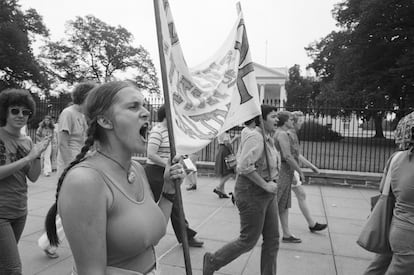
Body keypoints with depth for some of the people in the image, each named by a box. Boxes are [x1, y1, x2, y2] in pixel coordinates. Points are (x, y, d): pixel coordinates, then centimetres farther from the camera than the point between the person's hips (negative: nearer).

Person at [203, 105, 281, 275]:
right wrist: (265, 185, -22)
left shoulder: (267, 137, 10)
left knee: (272, 239, 12)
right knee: (248, 240, 4)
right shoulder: (255, 137, -20)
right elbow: (245, 166, -29)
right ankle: (212, 261, 24)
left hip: (267, 193, 9)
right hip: (252, 192, -9)